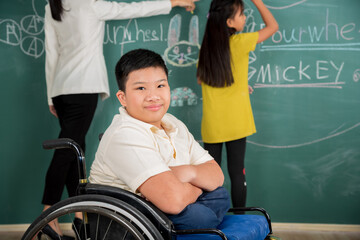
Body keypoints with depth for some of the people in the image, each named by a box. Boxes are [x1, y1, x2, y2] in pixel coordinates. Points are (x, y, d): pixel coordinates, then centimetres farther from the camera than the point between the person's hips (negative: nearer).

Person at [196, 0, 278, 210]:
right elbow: (272, 25, -1)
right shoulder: (239, 42, -12)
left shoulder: (207, 45, 1)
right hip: (236, 122, -3)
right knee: (237, 172, 6)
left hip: (211, 124, 4)